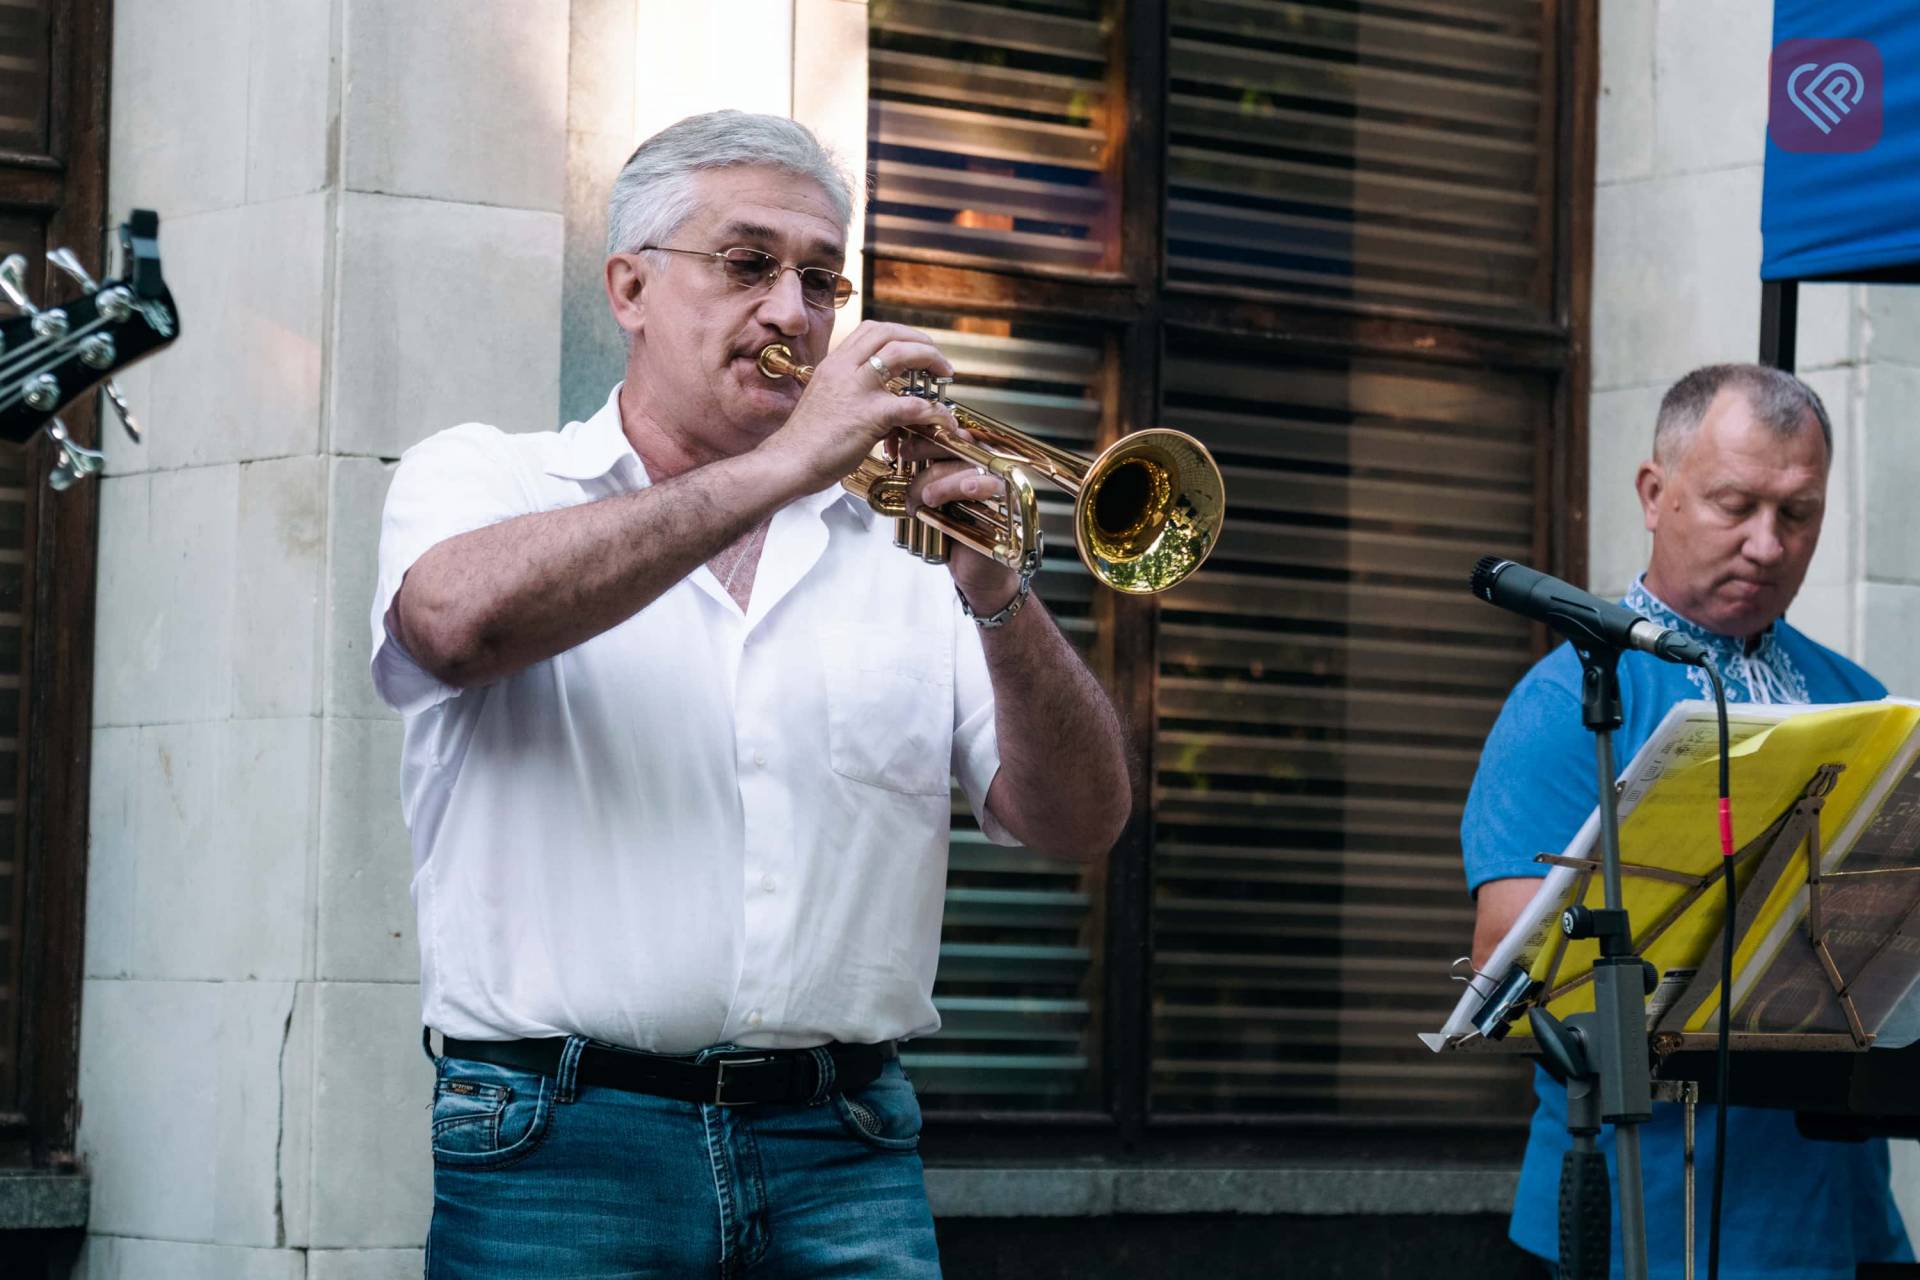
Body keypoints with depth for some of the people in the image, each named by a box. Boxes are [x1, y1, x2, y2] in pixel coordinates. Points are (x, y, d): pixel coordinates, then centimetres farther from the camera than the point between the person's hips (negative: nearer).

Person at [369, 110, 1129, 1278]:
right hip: (563, 1146, -2)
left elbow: (1080, 822, 6)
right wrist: (783, 464, -17)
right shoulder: (482, 480, 7)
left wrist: (998, 601, -11)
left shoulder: (895, 543, 13)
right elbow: (463, 618, -17)